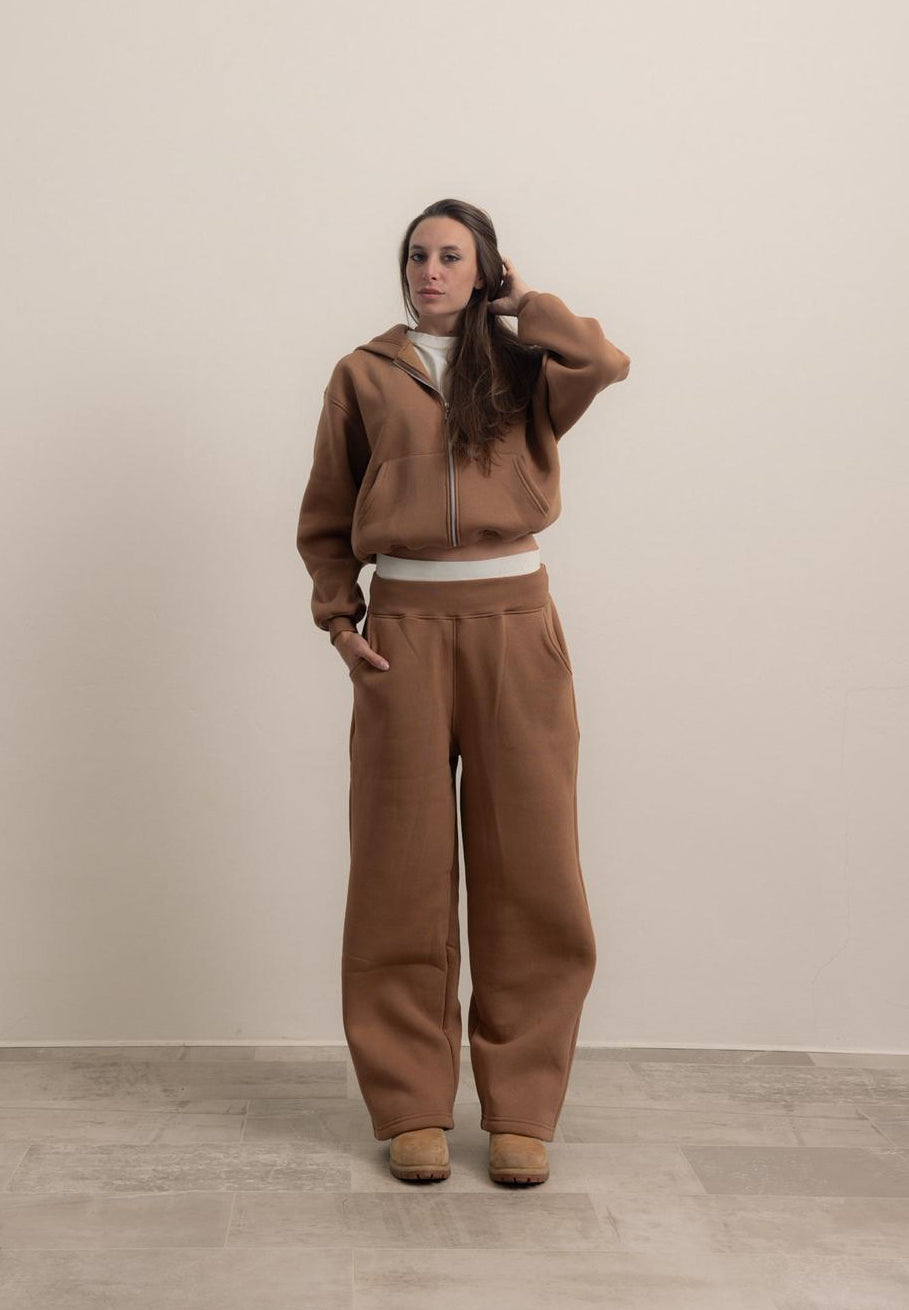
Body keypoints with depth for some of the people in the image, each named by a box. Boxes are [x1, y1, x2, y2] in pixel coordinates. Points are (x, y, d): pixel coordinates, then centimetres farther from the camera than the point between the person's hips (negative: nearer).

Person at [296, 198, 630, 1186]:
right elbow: (323, 521, 13)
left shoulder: (523, 371, 12)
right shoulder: (363, 375, 11)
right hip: (405, 629, 0)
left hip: (514, 628, 0)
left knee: (527, 870, 0)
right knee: (404, 873, 1)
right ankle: (413, 1109, 12)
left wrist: (523, 303, 4)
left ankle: (521, 1111, 11)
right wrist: (340, 623, 1)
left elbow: (605, 364, -11)